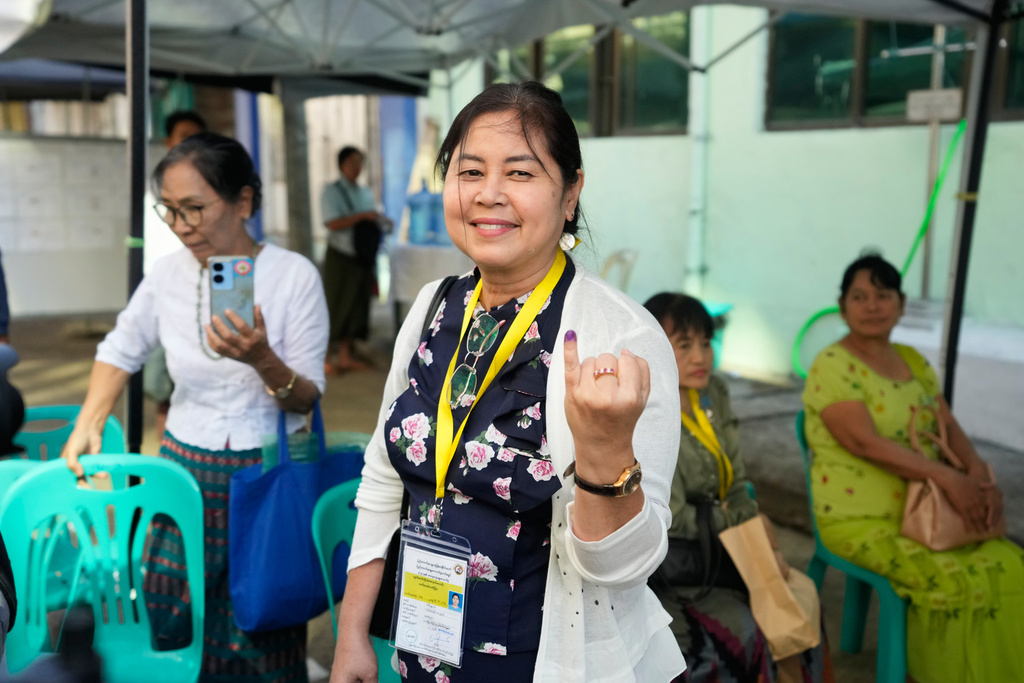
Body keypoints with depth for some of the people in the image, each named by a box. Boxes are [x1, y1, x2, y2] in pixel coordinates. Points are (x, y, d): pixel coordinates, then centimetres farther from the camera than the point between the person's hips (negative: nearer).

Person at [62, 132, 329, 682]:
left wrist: (263, 360, -29)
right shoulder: (168, 274, -3)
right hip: (185, 470, 3)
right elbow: (122, 349, 14)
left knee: (258, 638, 6)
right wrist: (87, 425, 4)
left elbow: (307, 399, -9)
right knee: (171, 633, 7)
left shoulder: (294, 275, -12)